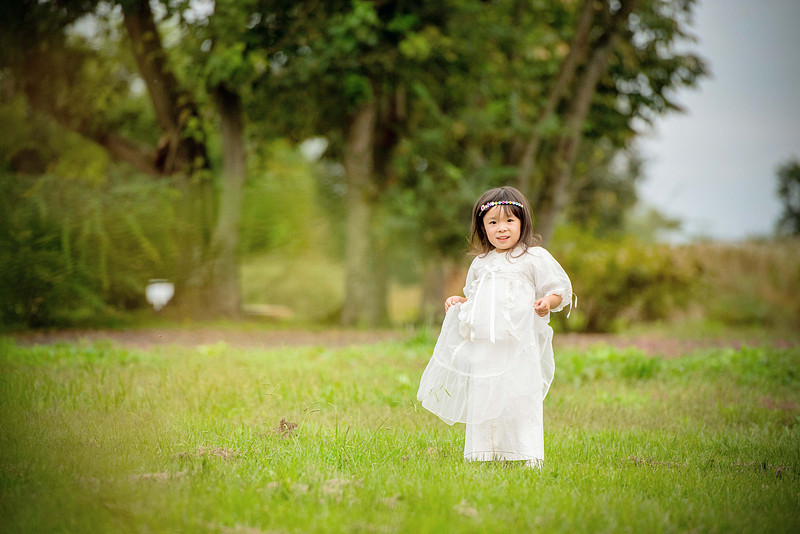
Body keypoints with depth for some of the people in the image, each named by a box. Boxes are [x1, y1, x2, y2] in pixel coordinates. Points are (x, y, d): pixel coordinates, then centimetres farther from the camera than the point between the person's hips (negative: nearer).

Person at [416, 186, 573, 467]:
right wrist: (460, 302, 10)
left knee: (521, 399, -9)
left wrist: (548, 302, -19)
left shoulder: (534, 258, 0)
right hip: (483, 348, 5)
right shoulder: (480, 263, 17)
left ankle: (530, 457, -2)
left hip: (519, 347, -5)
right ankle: (481, 456, 13)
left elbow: (561, 289, 1)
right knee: (481, 399, 5)